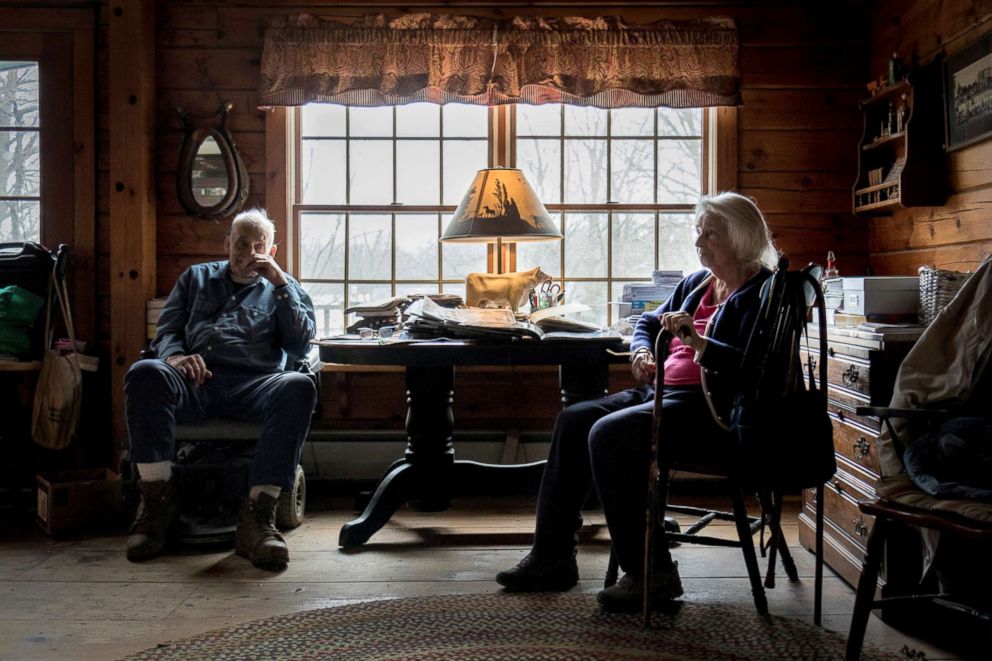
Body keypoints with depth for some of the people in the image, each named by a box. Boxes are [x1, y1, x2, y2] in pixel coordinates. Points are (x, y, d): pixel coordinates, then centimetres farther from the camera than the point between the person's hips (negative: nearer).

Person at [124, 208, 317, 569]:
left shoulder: (284, 288, 26)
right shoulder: (196, 277, 31)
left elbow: (300, 345, 10)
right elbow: (166, 331, 21)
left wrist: (279, 283, 4)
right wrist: (175, 355, -3)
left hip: (255, 384, -1)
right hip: (195, 381, 1)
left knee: (298, 386, -35)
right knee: (145, 373, -32)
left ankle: (257, 513, -37)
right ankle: (156, 501, -24)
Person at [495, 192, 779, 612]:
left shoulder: (760, 293, -7)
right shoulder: (696, 284, 20)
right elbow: (648, 321, 30)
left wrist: (696, 341, -30)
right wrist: (642, 351, 9)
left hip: (710, 408, -9)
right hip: (661, 391, 10)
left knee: (609, 434, -27)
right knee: (573, 421, -5)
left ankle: (651, 574, -17)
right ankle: (552, 557, -2)